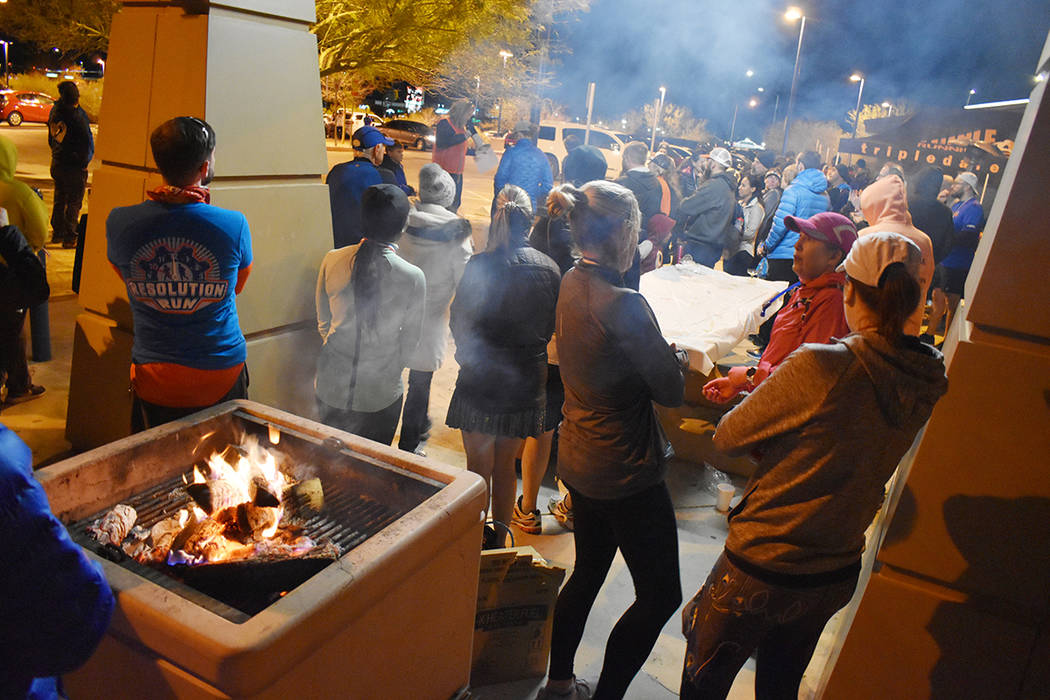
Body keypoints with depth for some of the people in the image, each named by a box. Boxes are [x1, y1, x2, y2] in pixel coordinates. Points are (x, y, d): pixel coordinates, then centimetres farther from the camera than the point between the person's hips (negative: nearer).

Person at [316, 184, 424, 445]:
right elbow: (410, 341, -6)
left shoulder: (332, 260, -11)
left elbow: (323, 321, 3)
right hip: (380, 393, -2)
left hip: (331, 388, 3)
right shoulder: (413, 277, -19)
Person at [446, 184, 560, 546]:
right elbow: (552, 327, 6)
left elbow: (459, 324, -8)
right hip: (526, 383, 4)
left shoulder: (479, 266, -15)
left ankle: (474, 542, 23)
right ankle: (499, 540, 33)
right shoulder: (549, 269, -4)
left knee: (479, 469, 12)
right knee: (506, 466, 19)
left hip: (480, 381, -3)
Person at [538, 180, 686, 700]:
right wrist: (677, 359, 0)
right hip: (626, 473, -9)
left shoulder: (572, 284, 1)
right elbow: (670, 390, -18)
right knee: (660, 595, 10)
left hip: (579, 461, 9)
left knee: (587, 574, 26)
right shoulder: (623, 304, -26)